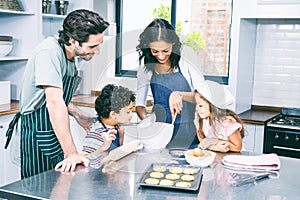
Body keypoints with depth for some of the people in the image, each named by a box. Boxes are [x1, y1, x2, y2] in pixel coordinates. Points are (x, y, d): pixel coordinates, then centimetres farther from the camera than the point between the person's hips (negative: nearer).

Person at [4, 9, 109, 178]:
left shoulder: (75, 56, 5)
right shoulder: (50, 52, -23)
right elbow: (54, 102, -31)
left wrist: (77, 115, 3)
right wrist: (72, 153, -34)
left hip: (57, 133, 8)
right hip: (38, 134, -8)